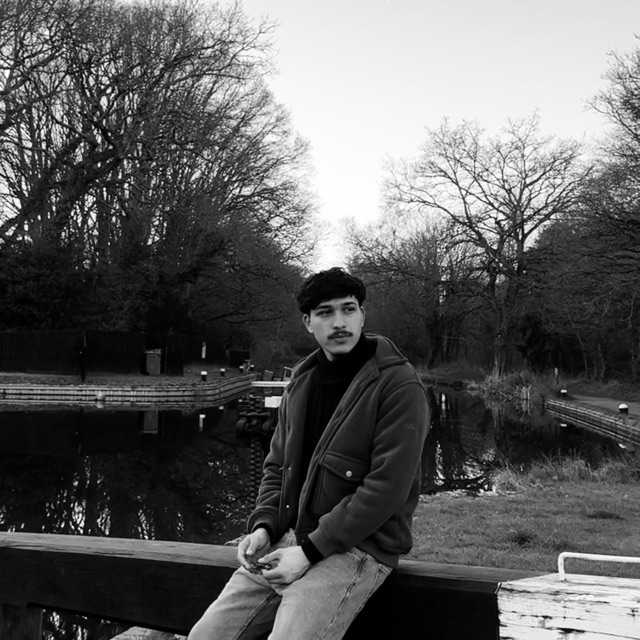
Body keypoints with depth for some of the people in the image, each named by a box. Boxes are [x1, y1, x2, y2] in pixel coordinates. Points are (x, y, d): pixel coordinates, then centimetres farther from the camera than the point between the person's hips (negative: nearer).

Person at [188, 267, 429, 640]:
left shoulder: (398, 386, -12)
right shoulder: (300, 383, 11)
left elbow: (386, 488, -18)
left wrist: (310, 551, -18)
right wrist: (264, 526, -2)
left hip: (359, 547, -6)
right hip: (289, 539, 6)